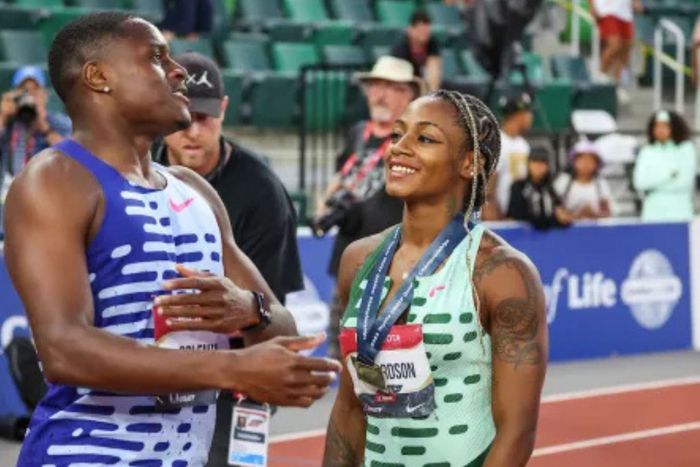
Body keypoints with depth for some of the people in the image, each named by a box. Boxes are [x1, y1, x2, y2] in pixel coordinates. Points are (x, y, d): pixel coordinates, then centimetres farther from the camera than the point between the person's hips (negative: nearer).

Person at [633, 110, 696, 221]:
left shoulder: (686, 149, 2)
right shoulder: (647, 152, 9)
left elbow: (685, 182, -6)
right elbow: (640, 182, -2)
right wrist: (669, 174, -7)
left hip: (679, 213, -2)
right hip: (653, 213, 2)